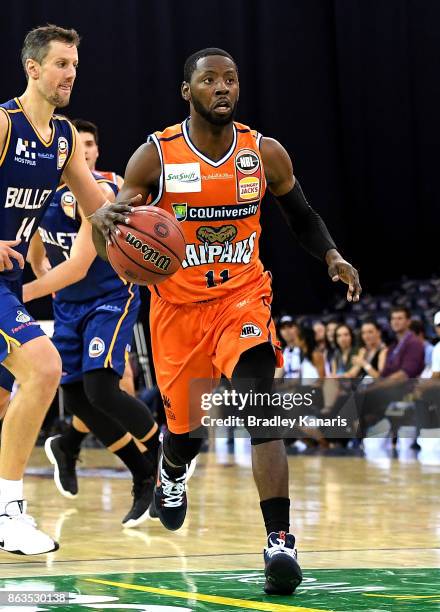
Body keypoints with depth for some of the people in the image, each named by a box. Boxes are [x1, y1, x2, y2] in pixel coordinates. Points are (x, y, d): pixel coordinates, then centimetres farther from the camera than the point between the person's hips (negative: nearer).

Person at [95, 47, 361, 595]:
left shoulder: (266, 154, -5)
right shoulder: (155, 157, -10)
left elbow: (303, 218, 11)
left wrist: (333, 258, -8)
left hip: (243, 297, 0)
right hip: (177, 306, 0)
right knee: (186, 431, 12)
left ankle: (279, 540, -27)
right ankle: (172, 469, 51)